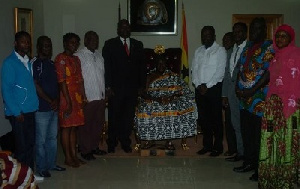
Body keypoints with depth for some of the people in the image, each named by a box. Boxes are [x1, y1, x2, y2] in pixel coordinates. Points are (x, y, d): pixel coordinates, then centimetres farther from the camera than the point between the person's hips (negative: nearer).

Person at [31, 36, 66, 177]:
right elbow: (36, 86, -13)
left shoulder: (52, 63, 14)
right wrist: (50, 101, -12)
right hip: (41, 108, -7)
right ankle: (41, 168, 14)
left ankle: (51, 164, 28)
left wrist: (56, 100, -2)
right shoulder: (34, 63, -8)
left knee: (53, 137, 15)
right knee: (41, 139, 2)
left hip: (54, 107, 7)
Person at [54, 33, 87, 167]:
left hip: (77, 99, 8)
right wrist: (68, 102, -18)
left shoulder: (76, 59, 16)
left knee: (74, 127, 12)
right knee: (66, 128, 0)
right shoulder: (61, 58, -9)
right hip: (66, 99, -8)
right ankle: (68, 158, 8)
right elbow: (62, 82, -15)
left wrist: (83, 97, 10)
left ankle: (74, 155, 20)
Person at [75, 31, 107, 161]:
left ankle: (94, 147, 28)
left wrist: (104, 91, 12)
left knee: (98, 123, 14)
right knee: (86, 125, 3)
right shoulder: (79, 56, -9)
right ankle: (85, 151, 15)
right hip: (87, 97, -7)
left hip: (100, 96, 7)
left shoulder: (99, 55, 13)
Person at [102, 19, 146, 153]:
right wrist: (108, 86, -10)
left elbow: (142, 66, 12)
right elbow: (106, 66, -3)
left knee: (129, 116, 7)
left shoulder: (137, 45, 12)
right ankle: (111, 143, 18)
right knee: (114, 116, 4)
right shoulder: (110, 44, 2)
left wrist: (141, 85, 5)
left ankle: (125, 142, 20)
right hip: (116, 87, -2)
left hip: (132, 87, 3)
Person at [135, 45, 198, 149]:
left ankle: (169, 140, -23)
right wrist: (156, 99, -18)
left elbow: (182, 91, 1)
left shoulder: (173, 76, 11)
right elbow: (144, 94, -1)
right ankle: (149, 139, -16)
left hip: (170, 101, 0)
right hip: (153, 101, 0)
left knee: (172, 109, -33)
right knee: (145, 109, -32)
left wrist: (172, 97, -18)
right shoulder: (149, 77, 9)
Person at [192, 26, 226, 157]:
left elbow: (220, 71, -9)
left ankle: (218, 146, 9)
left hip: (214, 87, -5)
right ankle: (207, 145, 19)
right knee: (203, 118, 8)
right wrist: (198, 85, -4)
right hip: (199, 88, 5)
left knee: (216, 118, -1)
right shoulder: (198, 51, 16)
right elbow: (194, 69, 11)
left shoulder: (220, 50, -1)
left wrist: (207, 86, -12)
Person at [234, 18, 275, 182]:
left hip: (259, 98, -7)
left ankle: (260, 168, 7)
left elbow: (269, 72, -15)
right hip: (244, 96, 7)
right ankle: (248, 162, 26)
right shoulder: (247, 46, 16)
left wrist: (251, 91, -17)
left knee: (259, 133, -3)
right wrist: (237, 86, 6)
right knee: (246, 131, 13)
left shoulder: (269, 48, -7)